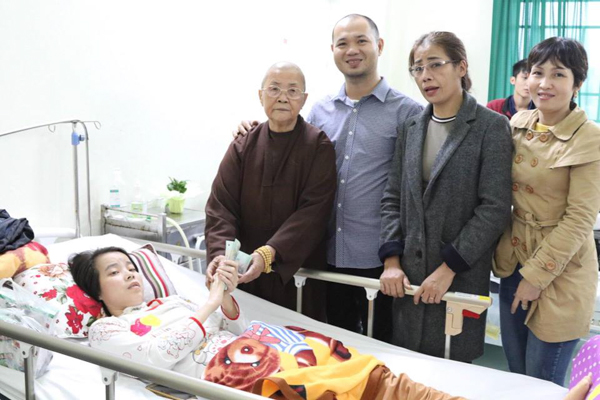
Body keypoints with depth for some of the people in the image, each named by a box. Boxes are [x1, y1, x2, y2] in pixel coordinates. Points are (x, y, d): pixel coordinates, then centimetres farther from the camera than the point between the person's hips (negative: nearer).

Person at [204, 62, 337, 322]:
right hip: (247, 275, 2)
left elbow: (313, 210, -14)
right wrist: (220, 254, -23)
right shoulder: (243, 147, 3)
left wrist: (268, 253, -26)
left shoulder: (319, 146, -5)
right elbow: (221, 207, -4)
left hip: (299, 272, -2)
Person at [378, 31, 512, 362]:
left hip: (461, 277, -4)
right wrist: (391, 260, -3)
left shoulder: (491, 127, -6)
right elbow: (392, 198, 9)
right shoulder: (411, 128, 10)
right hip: (408, 278, 4)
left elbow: (495, 209, -12)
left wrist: (449, 268, -15)